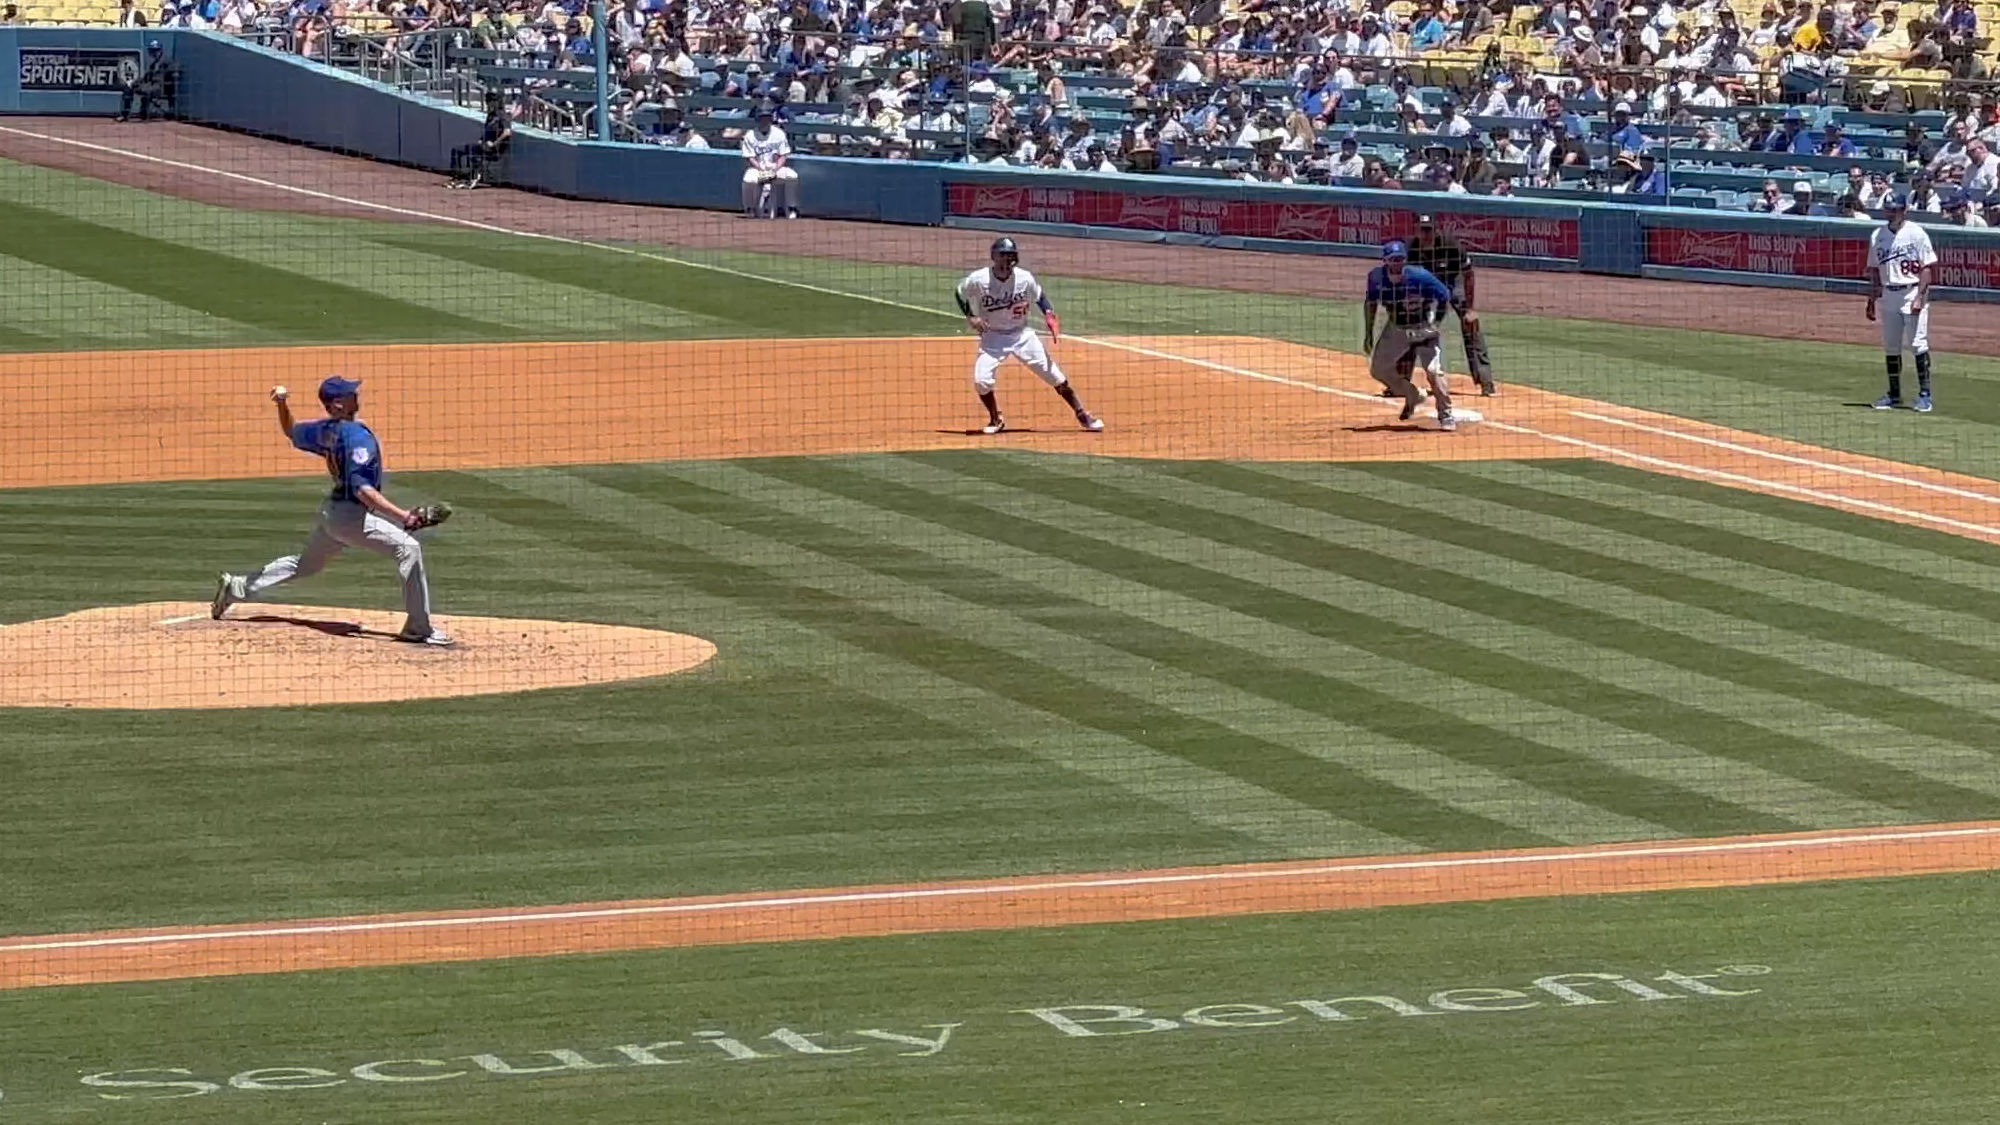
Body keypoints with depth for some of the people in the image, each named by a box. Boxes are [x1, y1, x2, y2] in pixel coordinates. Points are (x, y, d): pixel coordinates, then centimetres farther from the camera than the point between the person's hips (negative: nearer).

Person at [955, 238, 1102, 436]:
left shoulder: (1025, 279, -13)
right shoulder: (978, 280, -17)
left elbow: (1039, 296, 7)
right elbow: (959, 293, 2)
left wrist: (1050, 315, -9)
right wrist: (970, 317, -11)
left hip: (1021, 334, 1)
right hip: (992, 336, -1)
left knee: (1054, 374, -2)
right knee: (981, 380, -17)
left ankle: (1082, 415, 12)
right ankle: (996, 420, 10)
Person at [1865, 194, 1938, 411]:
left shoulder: (1916, 234, -6)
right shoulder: (1878, 236, 10)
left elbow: (1926, 268, -8)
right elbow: (1874, 271, 16)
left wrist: (1919, 297, -17)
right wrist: (1871, 301, 14)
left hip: (1912, 293, -5)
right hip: (1887, 294, 5)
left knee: (1918, 343, -11)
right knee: (1890, 346, 8)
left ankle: (1925, 394, -9)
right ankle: (1894, 395, 17)